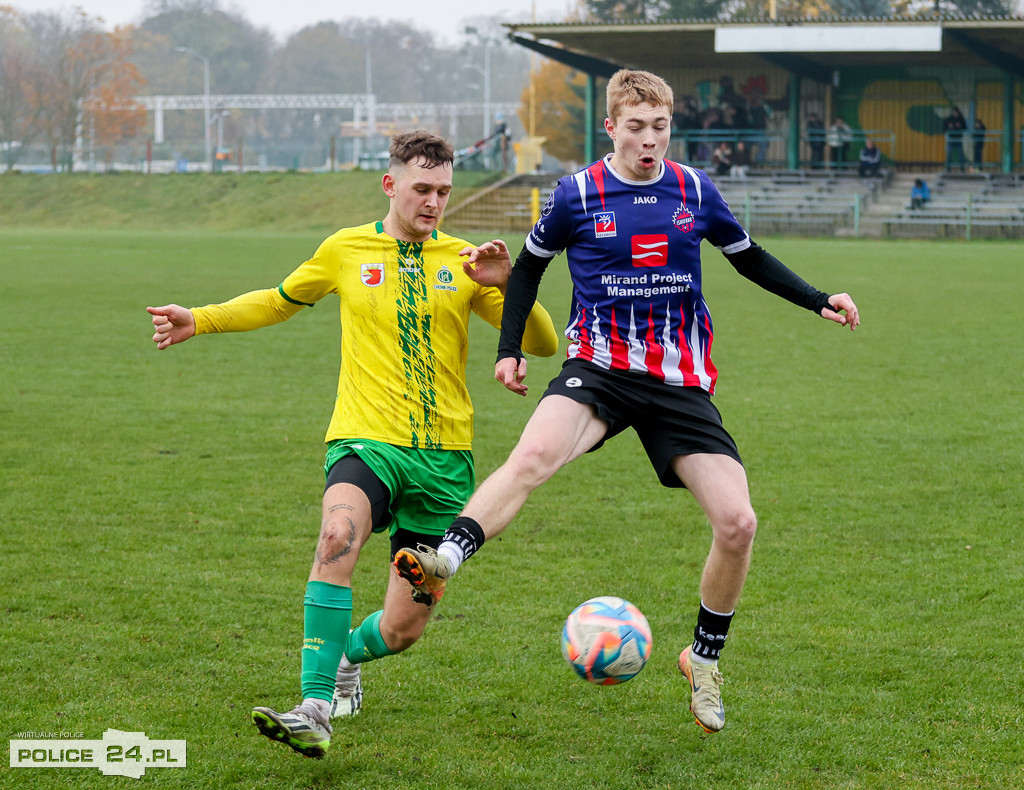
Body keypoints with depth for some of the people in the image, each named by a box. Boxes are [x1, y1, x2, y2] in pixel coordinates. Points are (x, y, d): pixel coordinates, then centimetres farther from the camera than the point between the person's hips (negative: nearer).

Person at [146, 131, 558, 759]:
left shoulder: (463, 261, 7)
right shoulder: (346, 250, 7)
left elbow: (543, 344, 2)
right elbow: (280, 301, 26)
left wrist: (508, 285, -15)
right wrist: (200, 320, 16)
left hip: (444, 455, 1)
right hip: (366, 441, -1)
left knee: (403, 628, 2)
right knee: (339, 535, -36)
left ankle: (346, 657, 40)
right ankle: (316, 711, -36)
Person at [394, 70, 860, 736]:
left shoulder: (695, 192, 6)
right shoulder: (577, 195, 0)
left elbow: (748, 257, 21)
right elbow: (530, 265, 15)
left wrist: (819, 301, 13)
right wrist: (510, 345, 5)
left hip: (681, 381, 2)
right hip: (600, 369, -2)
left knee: (738, 522, -9)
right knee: (533, 456, -35)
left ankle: (705, 658, 13)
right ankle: (442, 560, -49)